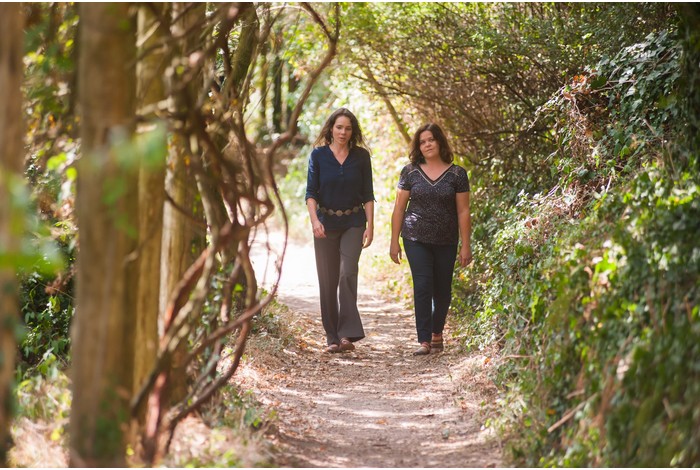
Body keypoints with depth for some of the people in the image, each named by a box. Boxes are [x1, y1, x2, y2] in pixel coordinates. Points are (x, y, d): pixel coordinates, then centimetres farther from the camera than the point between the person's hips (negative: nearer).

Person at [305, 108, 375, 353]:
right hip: (326, 223, 1)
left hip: (353, 223, -1)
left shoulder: (361, 156, 2)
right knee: (328, 280, 3)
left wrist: (370, 226, -4)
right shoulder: (318, 155, 0)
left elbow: (368, 194, 4)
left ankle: (348, 333, -18)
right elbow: (311, 192, -5)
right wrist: (314, 220, -20)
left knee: (348, 273, -18)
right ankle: (332, 338, 11)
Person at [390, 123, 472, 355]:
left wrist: (466, 245, -3)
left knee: (442, 290, 9)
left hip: (446, 242, 1)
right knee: (422, 286, -10)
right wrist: (394, 241, 1)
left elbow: (463, 211, -1)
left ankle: (436, 332, 32)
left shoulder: (457, 174, 0)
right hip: (416, 240, -1)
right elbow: (399, 208, 4)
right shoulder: (410, 172, 1)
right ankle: (424, 341, -9)